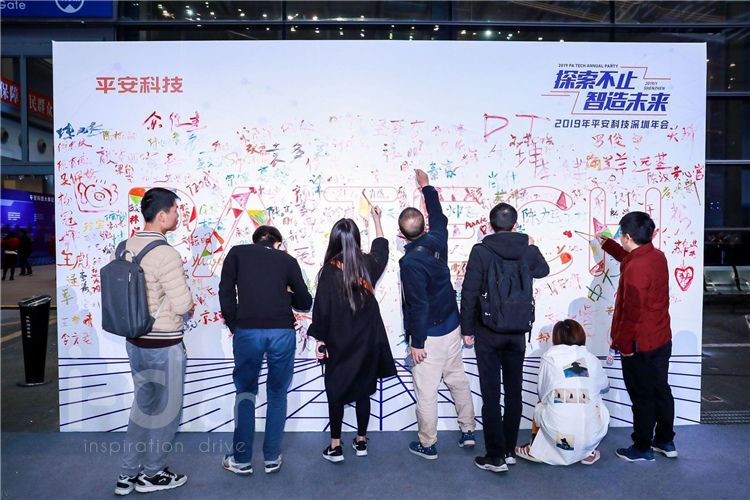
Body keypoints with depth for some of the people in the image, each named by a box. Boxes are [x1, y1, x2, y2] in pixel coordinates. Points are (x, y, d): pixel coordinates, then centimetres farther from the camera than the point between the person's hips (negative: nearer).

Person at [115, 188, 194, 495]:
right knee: (164, 410, 11)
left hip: (135, 340, 8)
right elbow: (183, 305, -22)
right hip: (163, 345, -8)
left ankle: (129, 474, 31)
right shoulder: (165, 254, -23)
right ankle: (152, 474, 27)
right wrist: (188, 303, -1)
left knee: (142, 406, 21)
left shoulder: (124, 247, 2)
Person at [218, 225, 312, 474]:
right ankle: (272, 459, 22)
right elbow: (305, 302, 15)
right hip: (282, 332, 1)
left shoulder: (237, 253, 15)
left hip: (247, 331, 0)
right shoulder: (287, 259, 15)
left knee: (245, 392, 17)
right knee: (277, 393, 17)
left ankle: (242, 460, 22)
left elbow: (226, 292, 5)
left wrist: (233, 326, 12)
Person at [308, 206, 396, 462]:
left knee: (336, 393, 10)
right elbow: (381, 247, 18)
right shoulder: (368, 264, -4)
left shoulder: (330, 270, -15)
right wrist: (376, 218, 30)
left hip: (338, 344, -3)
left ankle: (335, 446, 17)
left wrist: (319, 339, -3)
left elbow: (322, 307, -13)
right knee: (363, 391, 15)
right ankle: (361, 441, 26)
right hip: (367, 341, 3)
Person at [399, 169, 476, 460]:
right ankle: (468, 431, 33)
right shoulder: (437, 240, -4)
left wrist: (416, 342, -15)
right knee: (458, 380, 21)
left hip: (429, 334, -8)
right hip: (451, 326, 8)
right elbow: (439, 217, 18)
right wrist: (426, 186, 32)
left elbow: (418, 306, -23)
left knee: (426, 391, 6)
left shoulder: (411, 262, -23)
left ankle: (427, 445, 19)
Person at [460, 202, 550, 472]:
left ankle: (496, 456, 7)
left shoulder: (480, 251, -13)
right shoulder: (527, 249, -2)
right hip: (517, 332, 4)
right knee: (514, 391, 14)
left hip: (487, 333, -4)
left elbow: (469, 293, -12)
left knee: (491, 394, 3)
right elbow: (543, 270, 21)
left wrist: (467, 328, -2)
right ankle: (510, 450, 24)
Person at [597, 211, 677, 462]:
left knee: (642, 397, 5)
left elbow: (632, 312, -25)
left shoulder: (635, 269, -26)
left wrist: (622, 342, -15)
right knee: (661, 390, 19)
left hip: (639, 345, -9)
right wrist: (608, 244, 33)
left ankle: (642, 448, 19)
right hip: (662, 339, 9)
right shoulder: (657, 255, 2)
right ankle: (666, 441, 34)